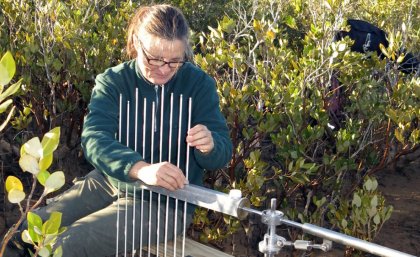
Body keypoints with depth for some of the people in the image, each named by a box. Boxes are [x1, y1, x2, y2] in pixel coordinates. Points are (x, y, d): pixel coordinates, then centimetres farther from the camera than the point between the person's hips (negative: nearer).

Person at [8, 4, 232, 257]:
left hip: (167, 201, -3)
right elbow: (94, 137, -24)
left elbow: (223, 153, -10)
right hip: (108, 182, 3)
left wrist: (209, 146, -36)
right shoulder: (112, 81, -7)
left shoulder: (199, 83, -9)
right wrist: (141, 169, -44)